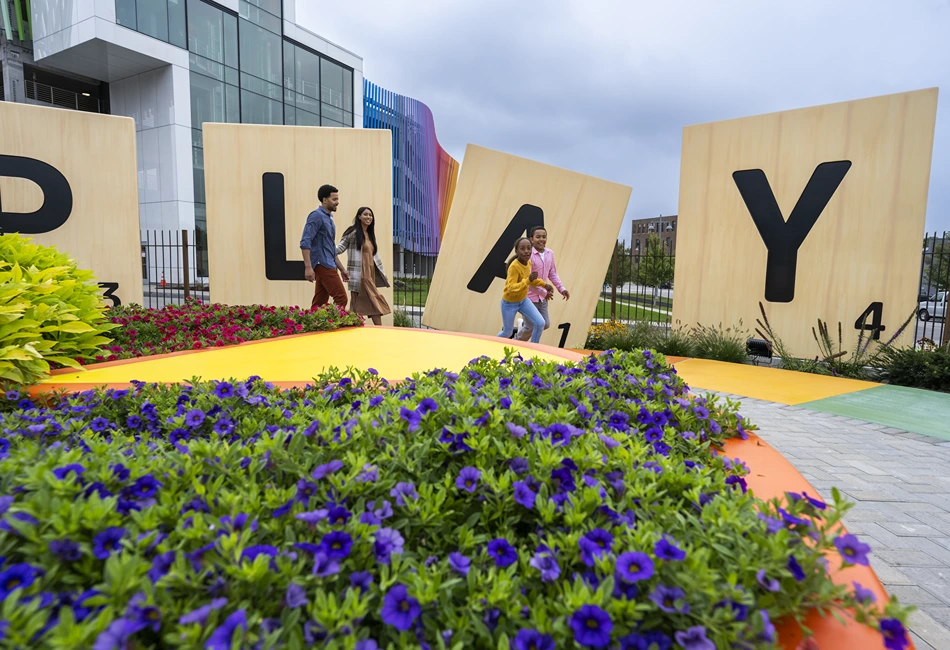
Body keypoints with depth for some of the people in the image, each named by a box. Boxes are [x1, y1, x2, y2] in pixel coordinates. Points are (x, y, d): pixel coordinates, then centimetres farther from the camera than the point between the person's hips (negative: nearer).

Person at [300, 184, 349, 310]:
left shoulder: (328, 218, 21)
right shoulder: (317, 216, -8)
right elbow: (305, 242, -18)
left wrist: (342, 269, 24)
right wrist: (308, 267, -25)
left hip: (328, 266, 9)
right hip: (323, 265, -9)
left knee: (320, 303, 7)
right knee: (341, 298, -11)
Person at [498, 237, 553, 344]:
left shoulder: (528, 262, -6)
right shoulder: (514, 266, -30)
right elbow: (511, 288, -36)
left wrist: (544, 284, 10)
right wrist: (528, 280, -44)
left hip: (523, 300, 7)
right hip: (509, 303, -6)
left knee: (540, 323, -5)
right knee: (507, 333, 10)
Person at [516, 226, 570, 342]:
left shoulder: (550, 253, 2)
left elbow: (552, 274, 13)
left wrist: (561, 289, 2)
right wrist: (544, 293, -16)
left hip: (542, 297, 7)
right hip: (529, 297, -7)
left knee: (545, 324, 12)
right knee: (530, 328, 1)